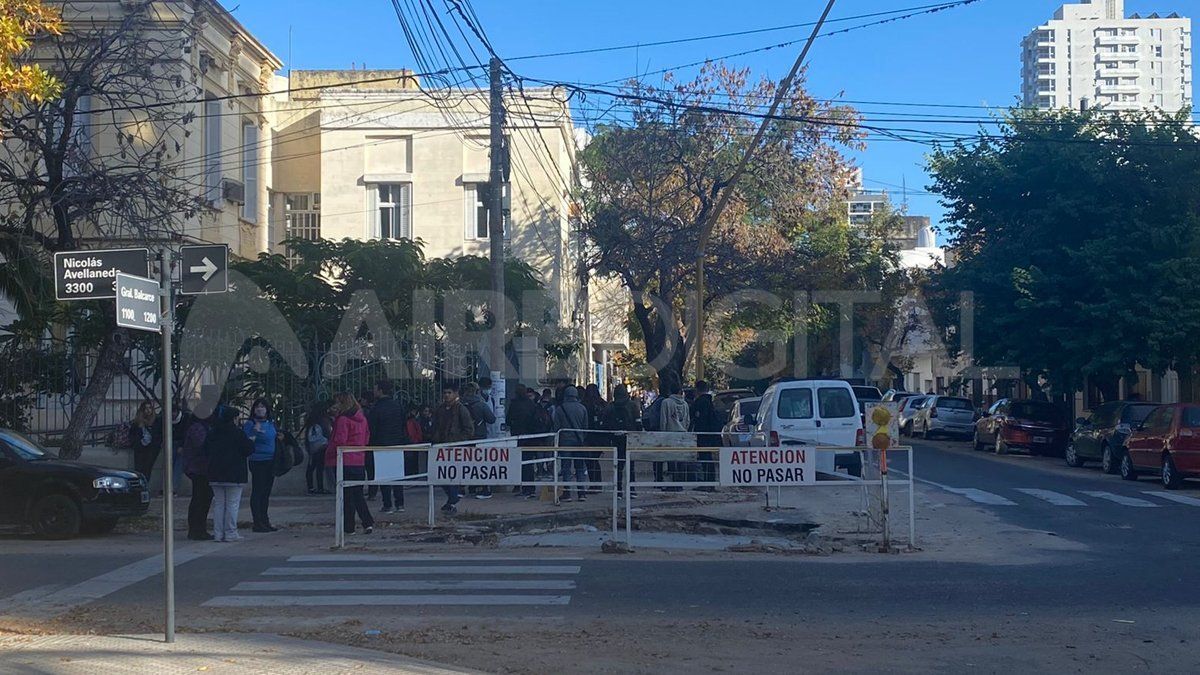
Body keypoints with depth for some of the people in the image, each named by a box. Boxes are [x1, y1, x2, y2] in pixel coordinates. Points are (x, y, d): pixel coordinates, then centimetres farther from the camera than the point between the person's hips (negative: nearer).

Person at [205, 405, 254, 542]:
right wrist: (250, 441, 8)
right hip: (234, 475, -6)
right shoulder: (238, 433, -10)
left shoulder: (211, 433, 9)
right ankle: (230, 533, -2)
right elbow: (249, 448, -12)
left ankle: (218, 533, 8)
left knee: (218, 503, 10)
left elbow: (206, 451, 15)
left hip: (215, 474, 6)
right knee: (232, 504, -1)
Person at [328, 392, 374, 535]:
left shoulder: (343, 420, -13)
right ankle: (368, 522, 1)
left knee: (346, 495, 1)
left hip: (344, 462, -7)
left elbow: (339, 442, -16)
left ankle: (348, 527, 5)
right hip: (359, 462, 7)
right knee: (358, 494, 13)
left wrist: (329, 455, -1)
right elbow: (366, 439, 14)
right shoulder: (362, 419, 9)